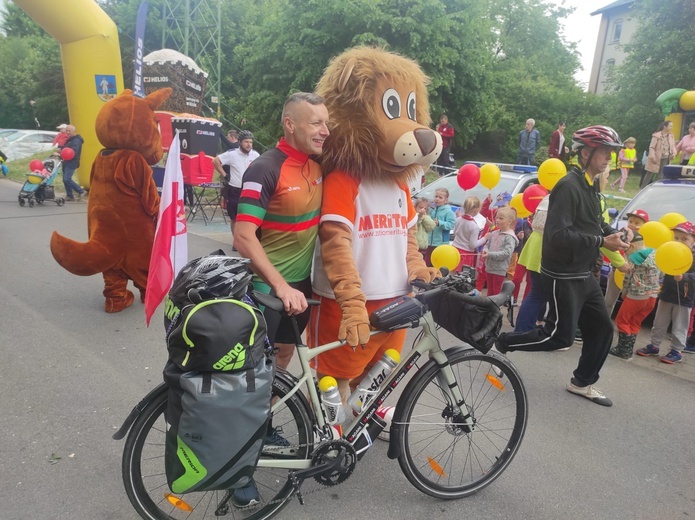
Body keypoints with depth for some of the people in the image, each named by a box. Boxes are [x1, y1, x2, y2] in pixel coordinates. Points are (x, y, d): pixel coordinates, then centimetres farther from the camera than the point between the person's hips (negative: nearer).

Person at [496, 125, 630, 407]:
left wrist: (614, 234, -1)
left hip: (584, 275, 10)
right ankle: (503, 342, 15)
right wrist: (602, 241, -22)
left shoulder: (590, 187, 13)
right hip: (563, 277, -10)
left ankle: (582, 382, 28)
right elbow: (558, 234, -27)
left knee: (602, 328, 13)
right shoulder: (569, 186, -18)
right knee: (560, 336, -4)